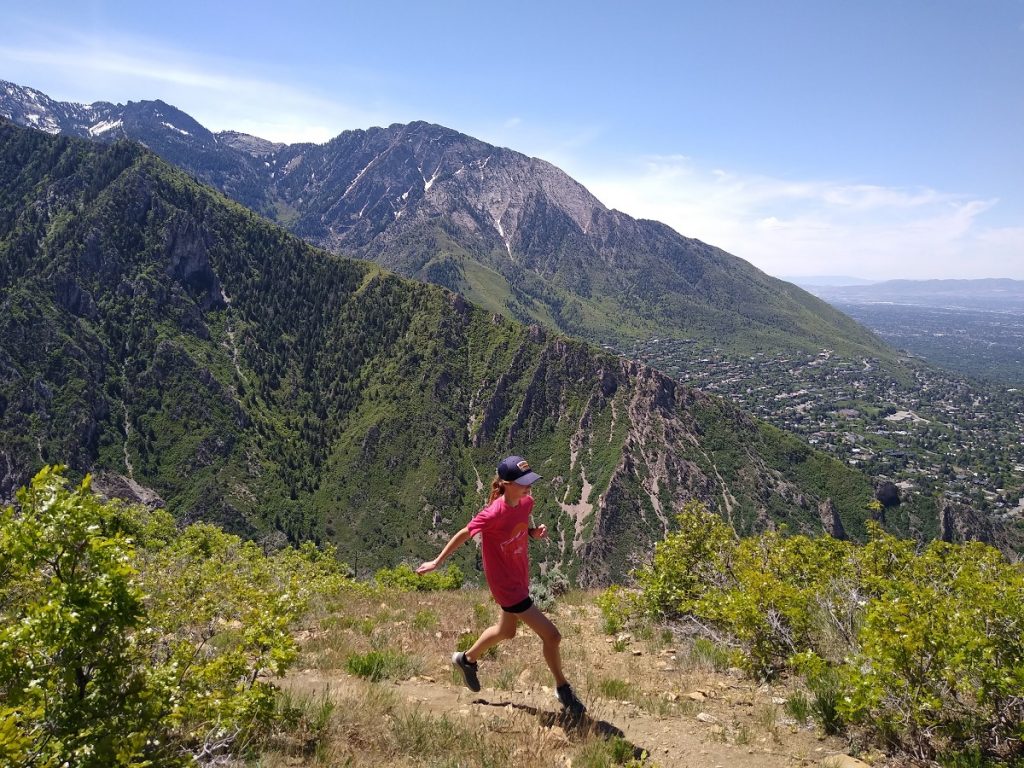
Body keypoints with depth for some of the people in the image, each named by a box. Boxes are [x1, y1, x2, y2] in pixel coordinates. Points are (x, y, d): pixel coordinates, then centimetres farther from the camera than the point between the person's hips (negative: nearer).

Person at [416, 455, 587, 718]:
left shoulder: (526, 502, -7)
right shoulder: (494, 513, -28)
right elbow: (464, 535, -15)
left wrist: (535, 532, -10)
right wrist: (437, 562, -5)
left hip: (521, 578, 8)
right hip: (506, 585, -8)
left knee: (506, 631, 28)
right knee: (551, 635, -5)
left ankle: (466, 659, 52)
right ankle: (563, 689, 19)